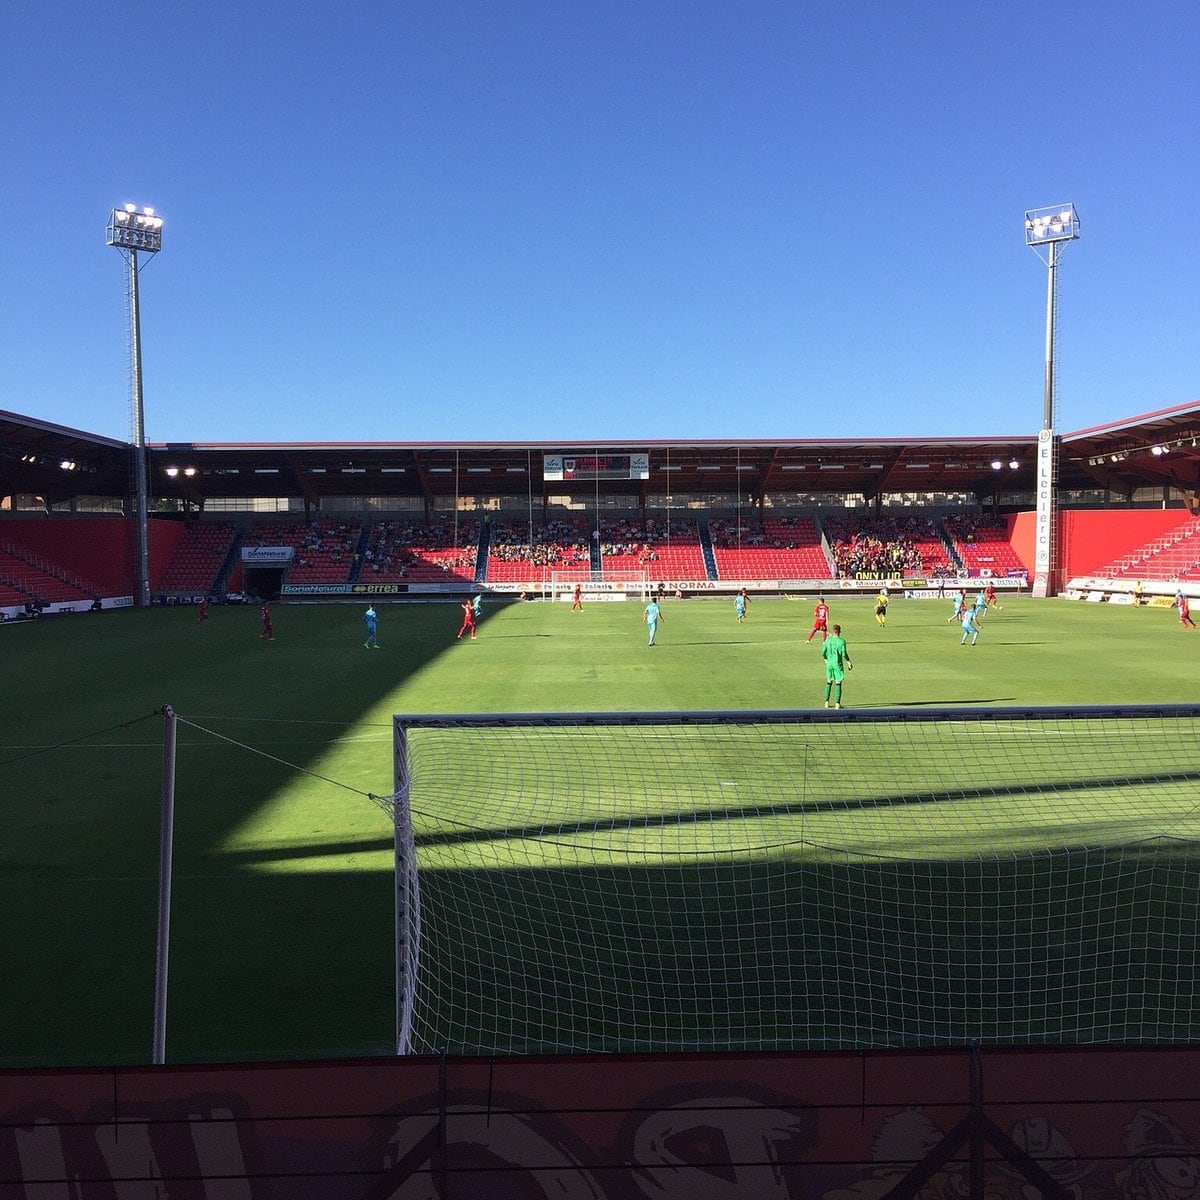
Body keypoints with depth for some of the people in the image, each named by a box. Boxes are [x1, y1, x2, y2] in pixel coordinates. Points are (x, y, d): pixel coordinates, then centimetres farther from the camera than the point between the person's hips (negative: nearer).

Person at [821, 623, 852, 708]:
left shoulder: (828, 640, -1)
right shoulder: (842, 641, -12)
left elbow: (823, 652, 3)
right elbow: (844, 654, -14)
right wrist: (849, 663, 0)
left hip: (829, 664, 4)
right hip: (838, 664, -4)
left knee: (829, 682, 14)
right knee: (838, 683, 2)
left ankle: (827, 702, 14)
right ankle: (837, 704, 2)